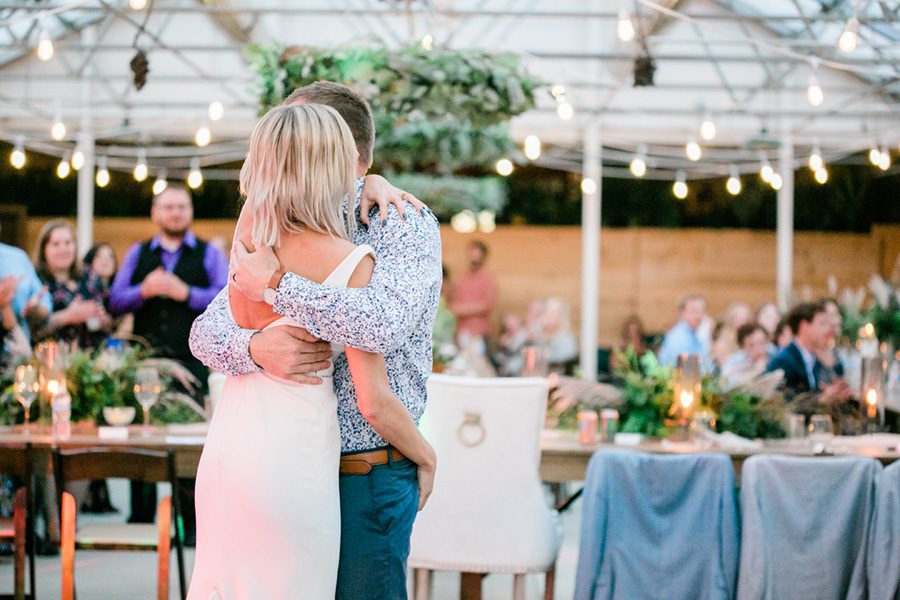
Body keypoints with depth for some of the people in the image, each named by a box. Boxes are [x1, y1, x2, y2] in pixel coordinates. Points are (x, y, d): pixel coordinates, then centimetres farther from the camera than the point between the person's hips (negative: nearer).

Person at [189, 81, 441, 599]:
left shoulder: (405, 225, -8)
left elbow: (383, 325, -28)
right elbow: (207, 331, 1)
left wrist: (275, 282, -22)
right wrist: (255, 348, -22)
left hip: (368, 478, -6)